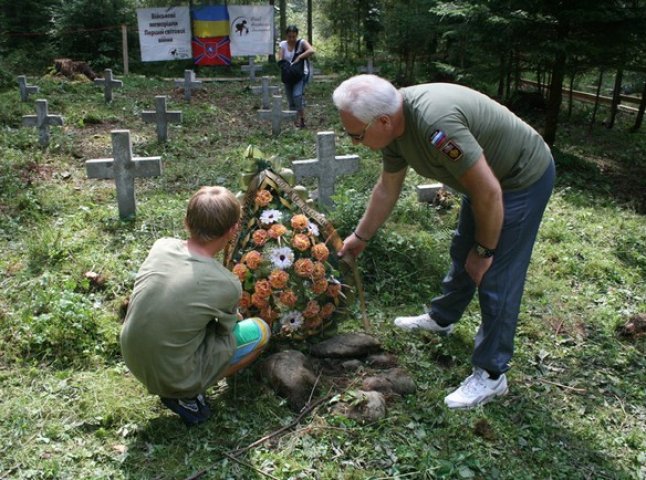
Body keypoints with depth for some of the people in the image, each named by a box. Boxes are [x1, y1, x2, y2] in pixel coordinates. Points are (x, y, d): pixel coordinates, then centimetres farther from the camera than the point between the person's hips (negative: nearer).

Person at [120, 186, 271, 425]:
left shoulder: (161, 246, -9)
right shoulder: (227, 285, -23)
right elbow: (228, 327, -1)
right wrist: (235, 316, 23)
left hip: (134, 363, 6)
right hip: (173, 377, -6)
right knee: (261, 331, 8)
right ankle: (186, 395, 4)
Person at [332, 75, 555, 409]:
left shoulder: (434, 123, -38)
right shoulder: (393, 123, -9)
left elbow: (489, 193, -32)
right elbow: (387, 188, 7)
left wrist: (484, 251, -17)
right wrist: (360, 237, 14)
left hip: (523, 178, -9)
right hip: (485, 175, 9)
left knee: (496, 279, -5)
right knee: (462, 254, 22)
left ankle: (491, 375, 9)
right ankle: (441, 318, 44)